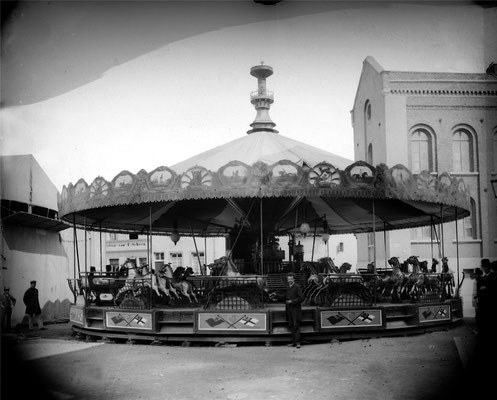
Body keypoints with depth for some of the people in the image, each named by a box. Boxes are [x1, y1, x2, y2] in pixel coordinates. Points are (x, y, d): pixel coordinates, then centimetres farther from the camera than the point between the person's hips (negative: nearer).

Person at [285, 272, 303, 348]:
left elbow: (301, 298, -12)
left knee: (296, 325, -9)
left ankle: (298, 342, -8)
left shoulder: (297, 287, -8)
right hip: (289, 309, 7)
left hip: (296, 309, -7)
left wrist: (292, 301, -16)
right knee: (291, 326, 6)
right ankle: (294, 342, 10)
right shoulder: (288, 288, 16)